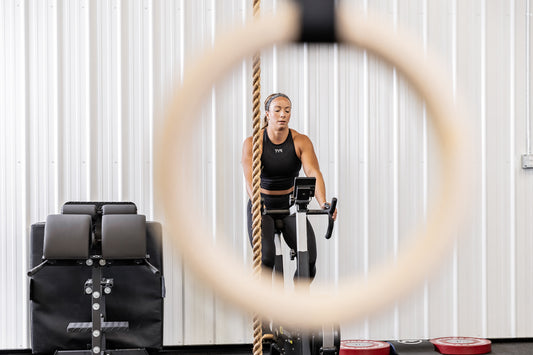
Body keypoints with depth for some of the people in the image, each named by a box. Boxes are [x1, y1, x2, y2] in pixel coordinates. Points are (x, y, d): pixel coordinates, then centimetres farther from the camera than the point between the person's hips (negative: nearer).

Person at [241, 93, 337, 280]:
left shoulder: (301, 141, -8)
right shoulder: (252, 143, -12)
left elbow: (313, 173, -21)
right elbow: (250, 178, -24)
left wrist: (323, 203, -39)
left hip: (291, 205, 2)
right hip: (263, 206, -2)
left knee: (309, 259, -15)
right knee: (266, 258, -26)